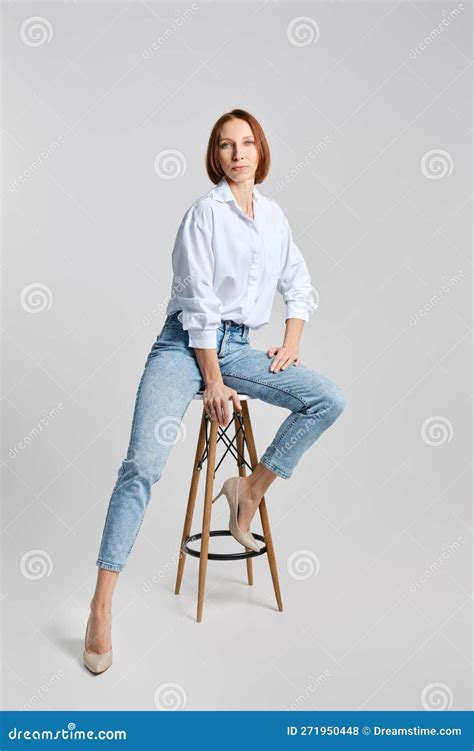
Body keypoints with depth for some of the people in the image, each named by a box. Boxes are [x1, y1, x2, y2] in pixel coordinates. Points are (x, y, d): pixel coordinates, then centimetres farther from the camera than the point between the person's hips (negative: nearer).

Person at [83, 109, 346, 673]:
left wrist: (291, 344, 5)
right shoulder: (205, 211, -6)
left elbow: (298, 284, 19)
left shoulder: (274, 215, 12)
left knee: (328, 400, -11)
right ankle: (101, 609, -12)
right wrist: (214, 383, -11)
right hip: (186, 344, -5)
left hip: (238, 347, 6)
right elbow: (198, 302, -10)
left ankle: (250, 488, 3)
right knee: (143, 463, -18)